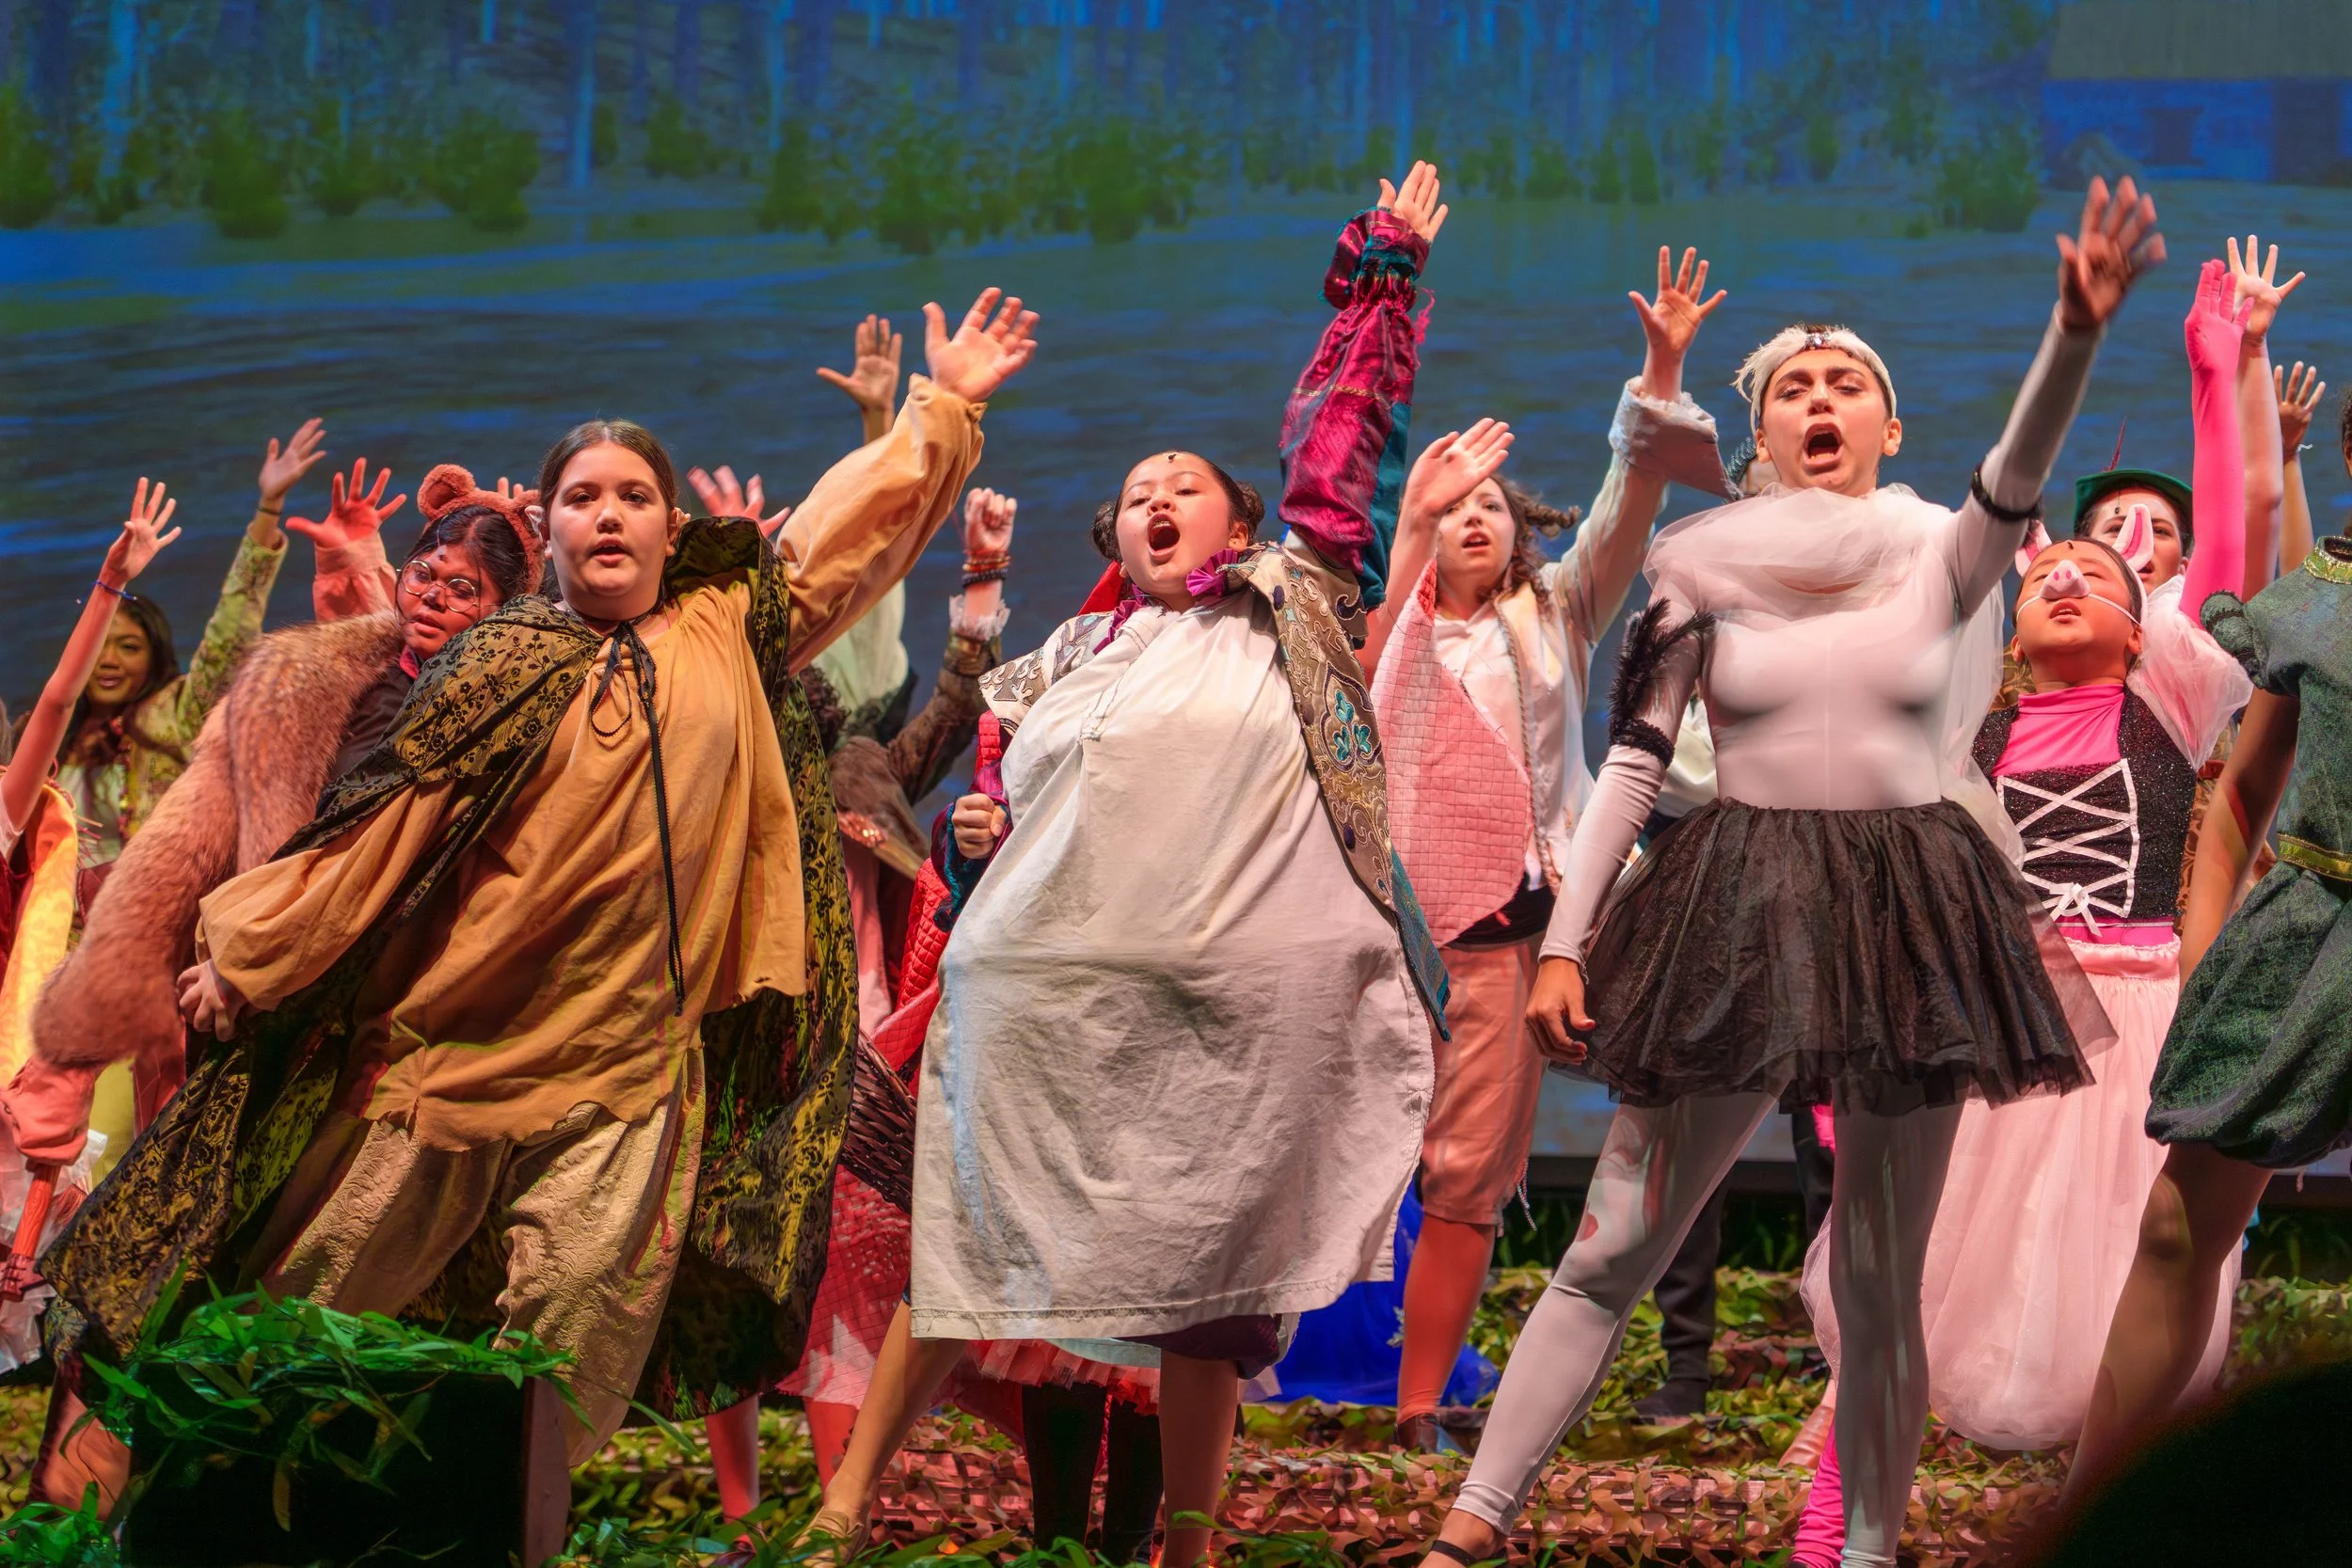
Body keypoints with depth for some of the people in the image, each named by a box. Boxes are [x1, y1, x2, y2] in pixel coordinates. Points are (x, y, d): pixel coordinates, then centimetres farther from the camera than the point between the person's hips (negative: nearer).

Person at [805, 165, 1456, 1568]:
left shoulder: (1293, 607, 15)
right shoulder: (1071, 657, 23)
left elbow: (1340, 434, 17)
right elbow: (1013, 797, 29)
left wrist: (1386, 272, 21)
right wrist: (979, 834, 7)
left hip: (1246, 1004, -2)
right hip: (1049, 982, 2)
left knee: (1215, 1272, 2)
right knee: (980, 1244, 2)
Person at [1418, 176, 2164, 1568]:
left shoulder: (1938, 556, 3)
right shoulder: (1706, 575, 4)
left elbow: (2019, 475, -18)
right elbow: (1630, 766, 5)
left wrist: (2077, 330, -37)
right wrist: (1565, 943, -2)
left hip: (1909, 914, 0)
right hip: (1733, 912, 0)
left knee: (1881, 1281, 6)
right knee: (1613, 1249, -1)